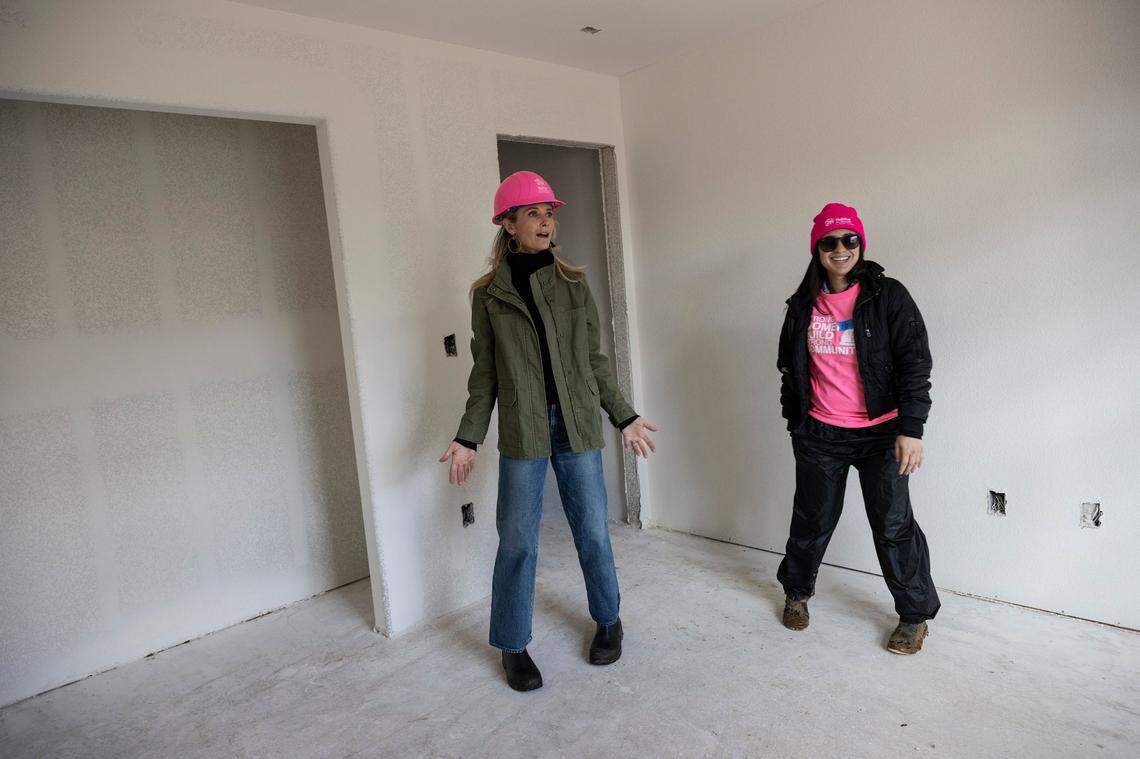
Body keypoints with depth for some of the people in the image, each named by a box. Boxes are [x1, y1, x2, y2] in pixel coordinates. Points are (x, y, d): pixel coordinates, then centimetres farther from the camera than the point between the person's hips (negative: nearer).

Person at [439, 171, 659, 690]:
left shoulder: (573, 284, 7)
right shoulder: (489, 293, 3)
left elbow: (595, 360, 10)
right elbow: (484, 373, 4)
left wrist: (624, 417, 8)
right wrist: (468, 438, -1)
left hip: (577, 426, 2)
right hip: (522, 433, -1)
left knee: (593, 532, 9)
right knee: (517, 541, 3)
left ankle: (608, 621, 33)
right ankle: (513, 646, 23)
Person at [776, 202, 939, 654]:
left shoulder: (888, 296, -7)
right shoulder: (803, 305, 3)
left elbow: (914, 364, -10)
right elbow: (790, 367, 14)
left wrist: (911, 429, -16)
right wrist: (794, 419, 14)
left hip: (881, 433, -2)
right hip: (819, 434, 3)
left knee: (893, 525, 4)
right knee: (812, 519, 15)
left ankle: (916, 615, 25)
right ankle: (796, 592, 38)